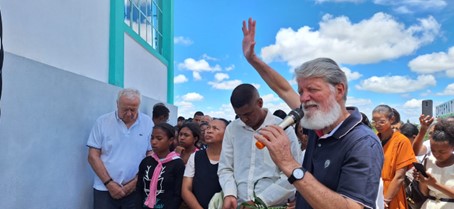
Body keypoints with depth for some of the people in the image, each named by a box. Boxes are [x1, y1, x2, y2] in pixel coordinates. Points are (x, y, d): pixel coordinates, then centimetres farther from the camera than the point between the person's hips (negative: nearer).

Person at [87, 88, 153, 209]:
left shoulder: (148, 123, 0)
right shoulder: (102, 122, -1)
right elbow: (93, 156, -2)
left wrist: (136, 182, -6)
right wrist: (109, 183, -9)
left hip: (135, 190, 1)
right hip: (104, 190, 0)